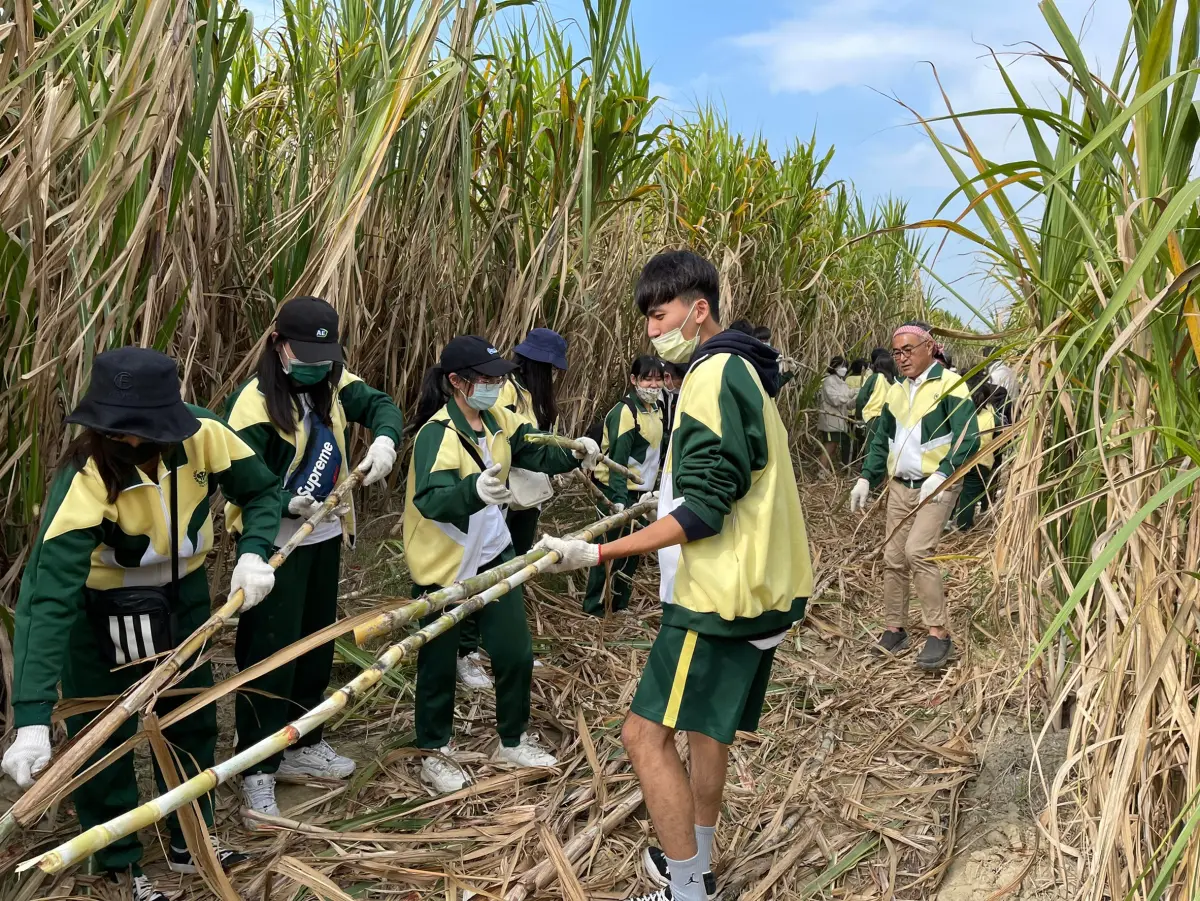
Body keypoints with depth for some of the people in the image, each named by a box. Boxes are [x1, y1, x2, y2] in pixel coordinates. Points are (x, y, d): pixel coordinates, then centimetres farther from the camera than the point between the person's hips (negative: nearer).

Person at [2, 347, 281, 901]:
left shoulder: (201, 435, -26)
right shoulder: (85, 479, -35)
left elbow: (262, 490, -7)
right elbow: (50, 597, -39)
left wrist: (253, 554, -25)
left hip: (183, 595, 4)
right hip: (102, 610, -4)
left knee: (192, 718, 18)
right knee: (102, 737, 8)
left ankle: (189, 844, 41)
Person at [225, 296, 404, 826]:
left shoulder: (332, 384, 1)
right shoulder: (254, 402, -19)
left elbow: (379, 405, -1)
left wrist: (385, 440, -22)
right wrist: (290, 503, -35)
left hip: (325, 536, 7)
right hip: (276, 544, -7)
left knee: (317, 644, 18)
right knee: (270, 653, -1)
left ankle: (302, 746, 36)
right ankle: (257, 772, 12)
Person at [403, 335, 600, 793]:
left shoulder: (498, 421, -3)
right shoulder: (437, 433, -25)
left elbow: (535, 453, 6)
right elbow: (431, 499, -39)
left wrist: (573, 454, -14)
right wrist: (474, 490, -59)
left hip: (492, 554, 7)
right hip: (442, 564, -6)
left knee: (516, 652, 11)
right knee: (438, 662, 9)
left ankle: (513, 741, 32)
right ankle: (435, 753, 30)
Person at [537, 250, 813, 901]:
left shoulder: (714, 376, -17)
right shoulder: (741, 371, 14)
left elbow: (703, 511, -22)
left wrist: (596, 554, -23)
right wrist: (669, 499, 30)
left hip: (721, 593, -11)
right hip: (760, 586, 11)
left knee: (647, 733, -5)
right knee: (706, 722, 21)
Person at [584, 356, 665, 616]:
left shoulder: (656, 409, 9)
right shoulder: (624, 411, -19)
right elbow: (617, 460, -24)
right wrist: (619, 499, -30)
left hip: (639, 490, 9)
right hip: (616, 490, -9)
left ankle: (618, 606, 28)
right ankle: (596, 608, 7)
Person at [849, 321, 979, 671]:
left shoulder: (949, 383, -8)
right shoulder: (895, 391, 12)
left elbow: (968, 437, -15)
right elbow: (881, 440, 19)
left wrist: (941, 475, -25)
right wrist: (866, 478, 8)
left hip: (937, 486, -7)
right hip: (899, 486, 7)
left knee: (918, 551, -21)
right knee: (893, 559, 6)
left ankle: (939, 633, -10)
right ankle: (895, 629, 19)